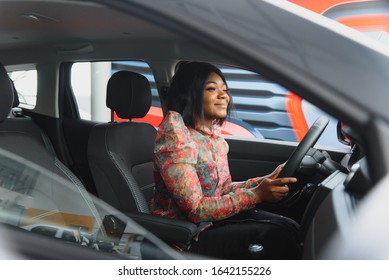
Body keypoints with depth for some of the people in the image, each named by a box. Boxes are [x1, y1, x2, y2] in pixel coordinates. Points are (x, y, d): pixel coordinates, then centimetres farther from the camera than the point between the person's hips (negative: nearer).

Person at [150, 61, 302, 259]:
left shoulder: (214, 134, 4)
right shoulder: (176, 134, -21)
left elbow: (224, 190, 10)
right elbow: (195, 209, -23)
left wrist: (264, 182, -6)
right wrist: (257, 194, -25)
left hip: (211, 218, 7)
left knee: (290, 228, -9)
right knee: (276, 237, -19)